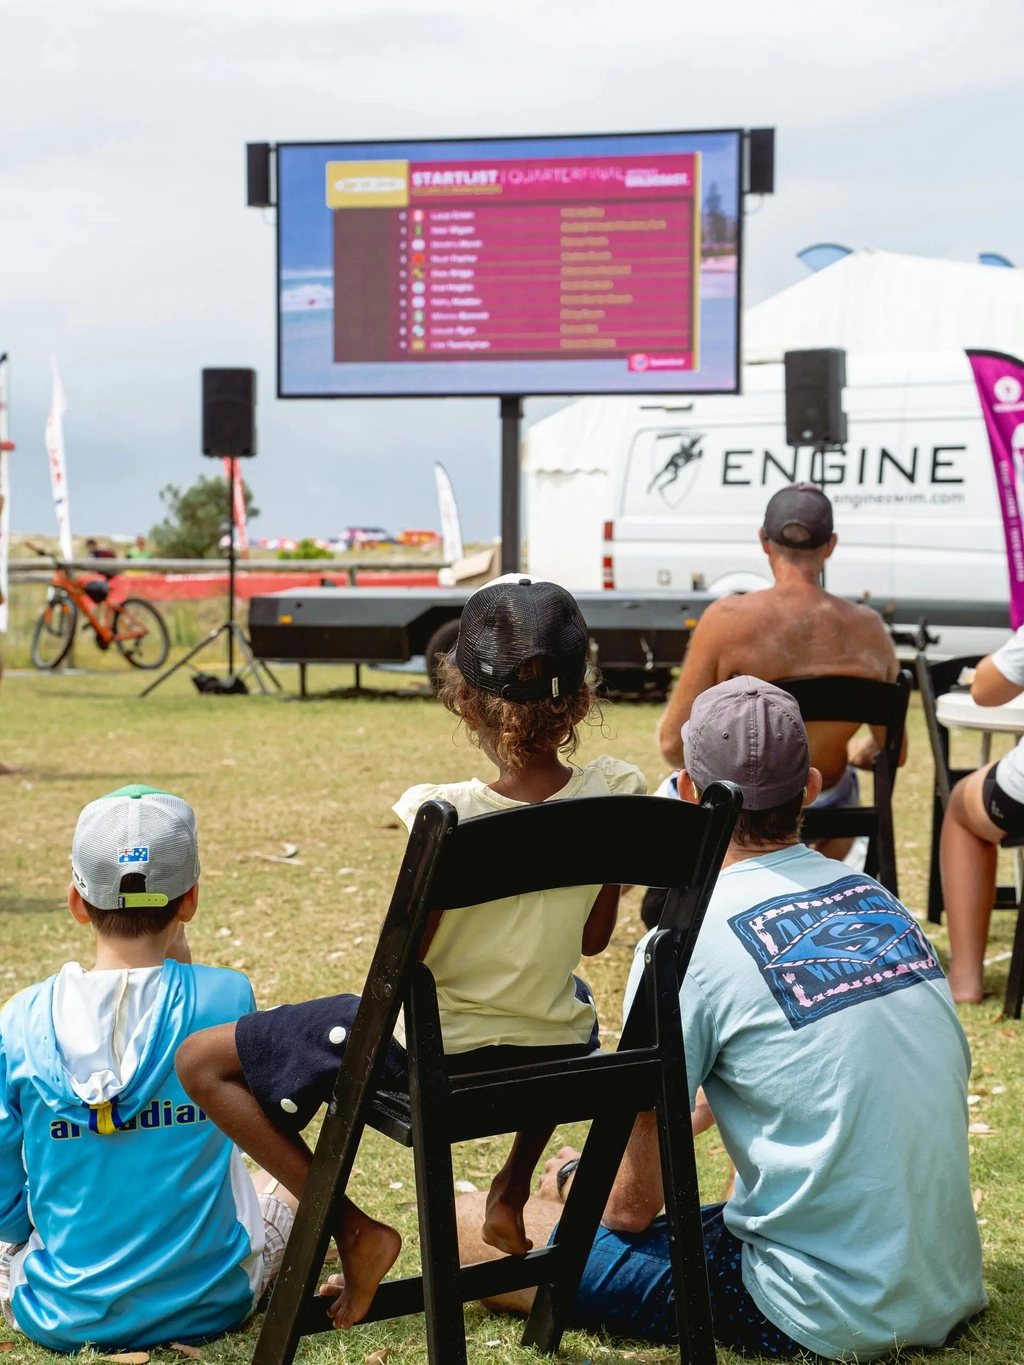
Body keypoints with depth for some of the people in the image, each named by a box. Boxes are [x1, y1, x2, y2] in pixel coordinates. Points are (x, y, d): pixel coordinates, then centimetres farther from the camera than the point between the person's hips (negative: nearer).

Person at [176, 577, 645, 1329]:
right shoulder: (618, 793, -13)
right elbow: (593, 938, 1)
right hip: (558, 1056, 5)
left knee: (203, 1061, 8)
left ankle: (353, 1232, 4)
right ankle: (511, 1194, 35)